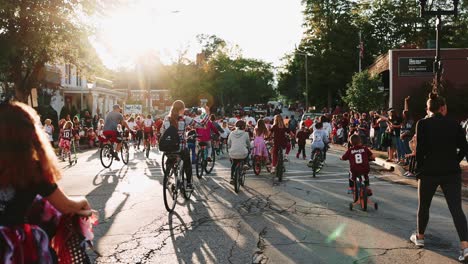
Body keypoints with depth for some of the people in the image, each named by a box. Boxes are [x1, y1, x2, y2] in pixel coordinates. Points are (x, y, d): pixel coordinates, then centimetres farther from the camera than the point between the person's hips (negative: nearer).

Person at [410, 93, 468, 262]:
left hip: (429, 172, -2)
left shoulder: (423, 124, -6)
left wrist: (418, 170, 0)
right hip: (451, 172, 2)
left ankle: (420, 237, 30)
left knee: (423, 206, 16)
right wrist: (454, 163, 14)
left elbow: (420, 150, -10)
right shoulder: (454, 124, 3)